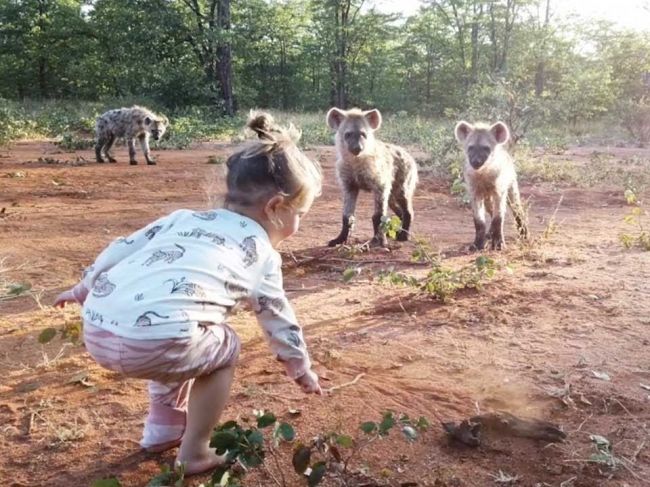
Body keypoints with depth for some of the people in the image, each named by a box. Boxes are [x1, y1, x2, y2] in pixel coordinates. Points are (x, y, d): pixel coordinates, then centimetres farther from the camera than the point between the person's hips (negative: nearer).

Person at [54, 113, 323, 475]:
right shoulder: (260, 253, 14)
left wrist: (84, 289, 40)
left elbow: (122, 249, 26)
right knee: (224, 347, 23)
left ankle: (164, 428, 45)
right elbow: (280, 321, 24)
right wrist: (302, 369, 40)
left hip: (95, 328, 7)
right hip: (152, 341, -7)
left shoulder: (184, 219, 26)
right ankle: (194, 453, 26)